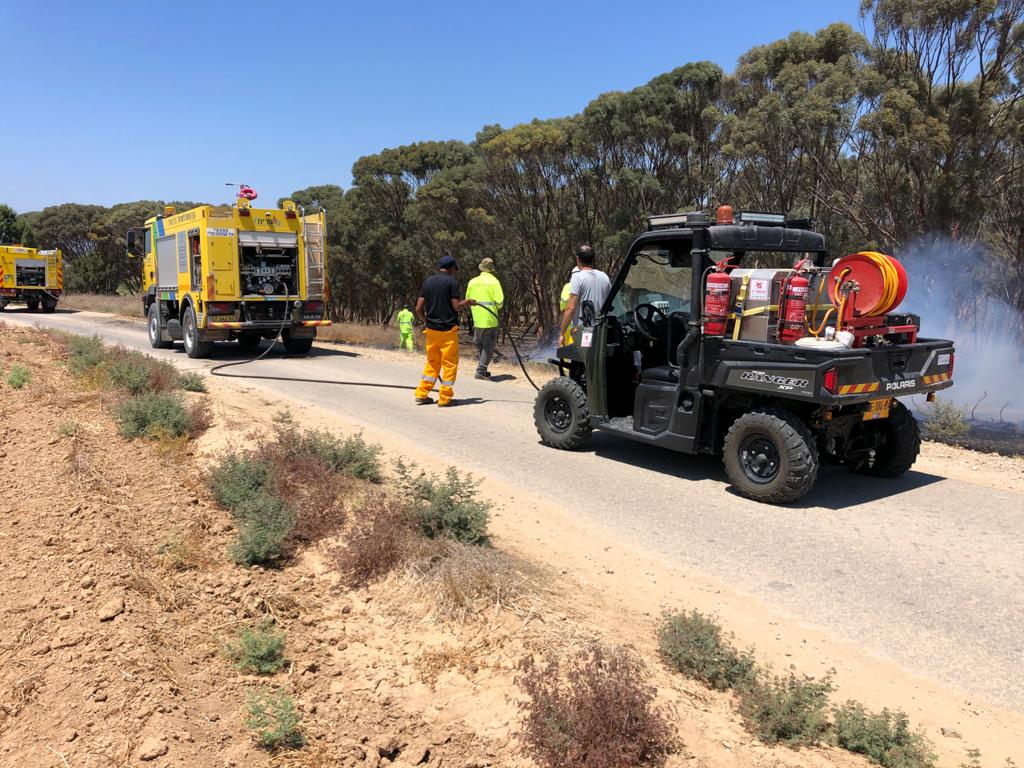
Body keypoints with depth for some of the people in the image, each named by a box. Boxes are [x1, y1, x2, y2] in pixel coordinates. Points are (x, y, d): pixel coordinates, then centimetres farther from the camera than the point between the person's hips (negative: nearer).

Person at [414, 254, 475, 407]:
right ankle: (444, 397, 4)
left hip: (431, 329, 6)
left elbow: (418, 308, 6)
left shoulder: (428, 282, 9)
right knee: (450, 363, 4)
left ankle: (421, 394, 15)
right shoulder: (452, 282, -8)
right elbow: (456, 306, -12)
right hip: (448, 329, -6)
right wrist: (466, 302, 8)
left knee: (432, 362, 17)